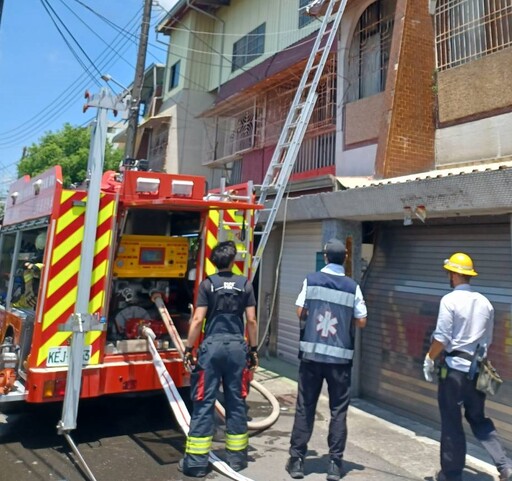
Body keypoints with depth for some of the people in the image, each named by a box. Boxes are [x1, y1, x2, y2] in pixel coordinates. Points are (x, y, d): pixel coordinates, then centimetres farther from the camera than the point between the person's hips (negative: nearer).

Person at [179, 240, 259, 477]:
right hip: (237, 346, 2)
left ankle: (196, 461, 9)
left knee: (204, 402, 4)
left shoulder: (208, 284, -2)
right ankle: (237, 457, 23)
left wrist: (188, 348, 1)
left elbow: (198, 320, -7)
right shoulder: (245, 284, 2)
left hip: (212, 345, -2)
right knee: (236, 402, 12)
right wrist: (253, 350, 11)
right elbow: (251, 321, 2)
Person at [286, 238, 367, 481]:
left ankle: (297, 460, 18)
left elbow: (300, 312, 1)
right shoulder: (353, 286, -3)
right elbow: (361, 322, 0)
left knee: (305, 408, 10)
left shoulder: (311, 280, -3)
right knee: (338, 411, 11)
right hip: (340, 356, 0)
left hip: (311, 353, 1)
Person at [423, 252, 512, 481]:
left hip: (454, 367, -6)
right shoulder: (485, 302, 5)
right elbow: (488, 340, 12)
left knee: (451, 422, 7)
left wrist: (429, 359, -2)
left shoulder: (450, 300, -14)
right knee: (479, 419, 21)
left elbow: (442, 338, -16)